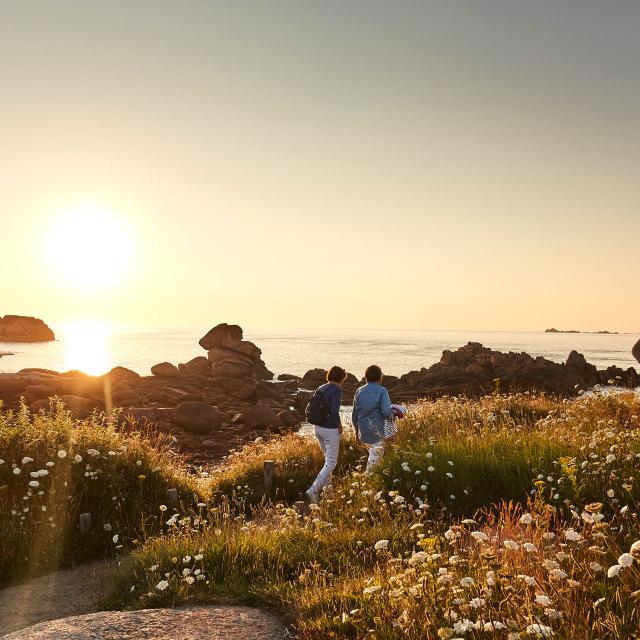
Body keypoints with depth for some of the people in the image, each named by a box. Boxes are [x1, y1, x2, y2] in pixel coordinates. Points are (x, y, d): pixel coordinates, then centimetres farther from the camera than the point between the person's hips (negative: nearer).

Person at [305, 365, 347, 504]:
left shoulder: (320, 389, 8)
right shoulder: (337, 390, -14)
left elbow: (309, 409, 8)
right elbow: (334, 411, -23)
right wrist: (339, 425, -7)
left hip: (318, 428, 8)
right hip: (330, 430, -8)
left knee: (328, 458, 24)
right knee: (331, 463, 0)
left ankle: (326, 488, 29)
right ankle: (313, 490, -11)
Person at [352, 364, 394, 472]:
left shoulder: (359, 391, 6)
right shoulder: (382, 391, -10)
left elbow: (355, 415, 11)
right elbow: (387, 412, -22)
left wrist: (357, 432, 21)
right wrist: (392, 415, 1)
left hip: (363, 432, 6)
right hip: (376, 433, -6)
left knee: (373, 453, 22)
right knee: (375, 459, 3)